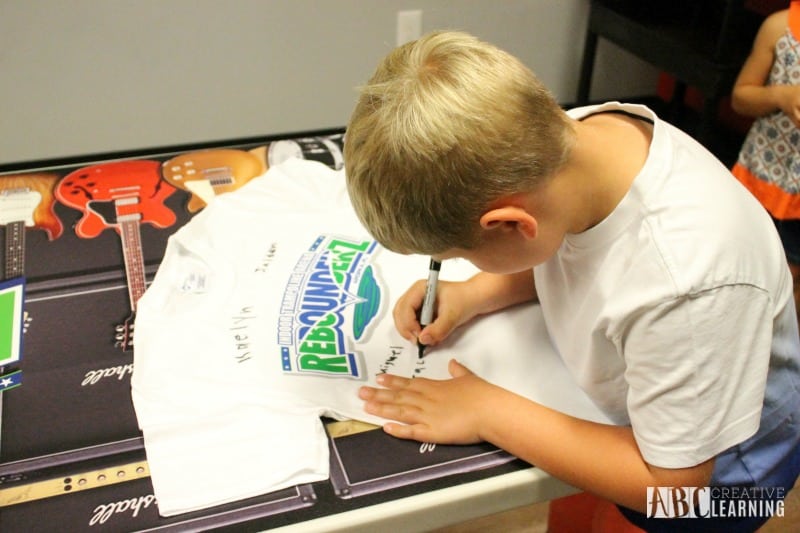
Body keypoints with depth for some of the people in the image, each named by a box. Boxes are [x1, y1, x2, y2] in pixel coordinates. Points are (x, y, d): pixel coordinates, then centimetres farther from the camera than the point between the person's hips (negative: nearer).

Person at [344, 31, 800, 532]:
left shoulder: (688, 284, -42)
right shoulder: (567, 135, -23)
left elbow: (669, 482, -26)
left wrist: (489, 413, -24)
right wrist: (472, 295, -14)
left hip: (710, 474, -5)